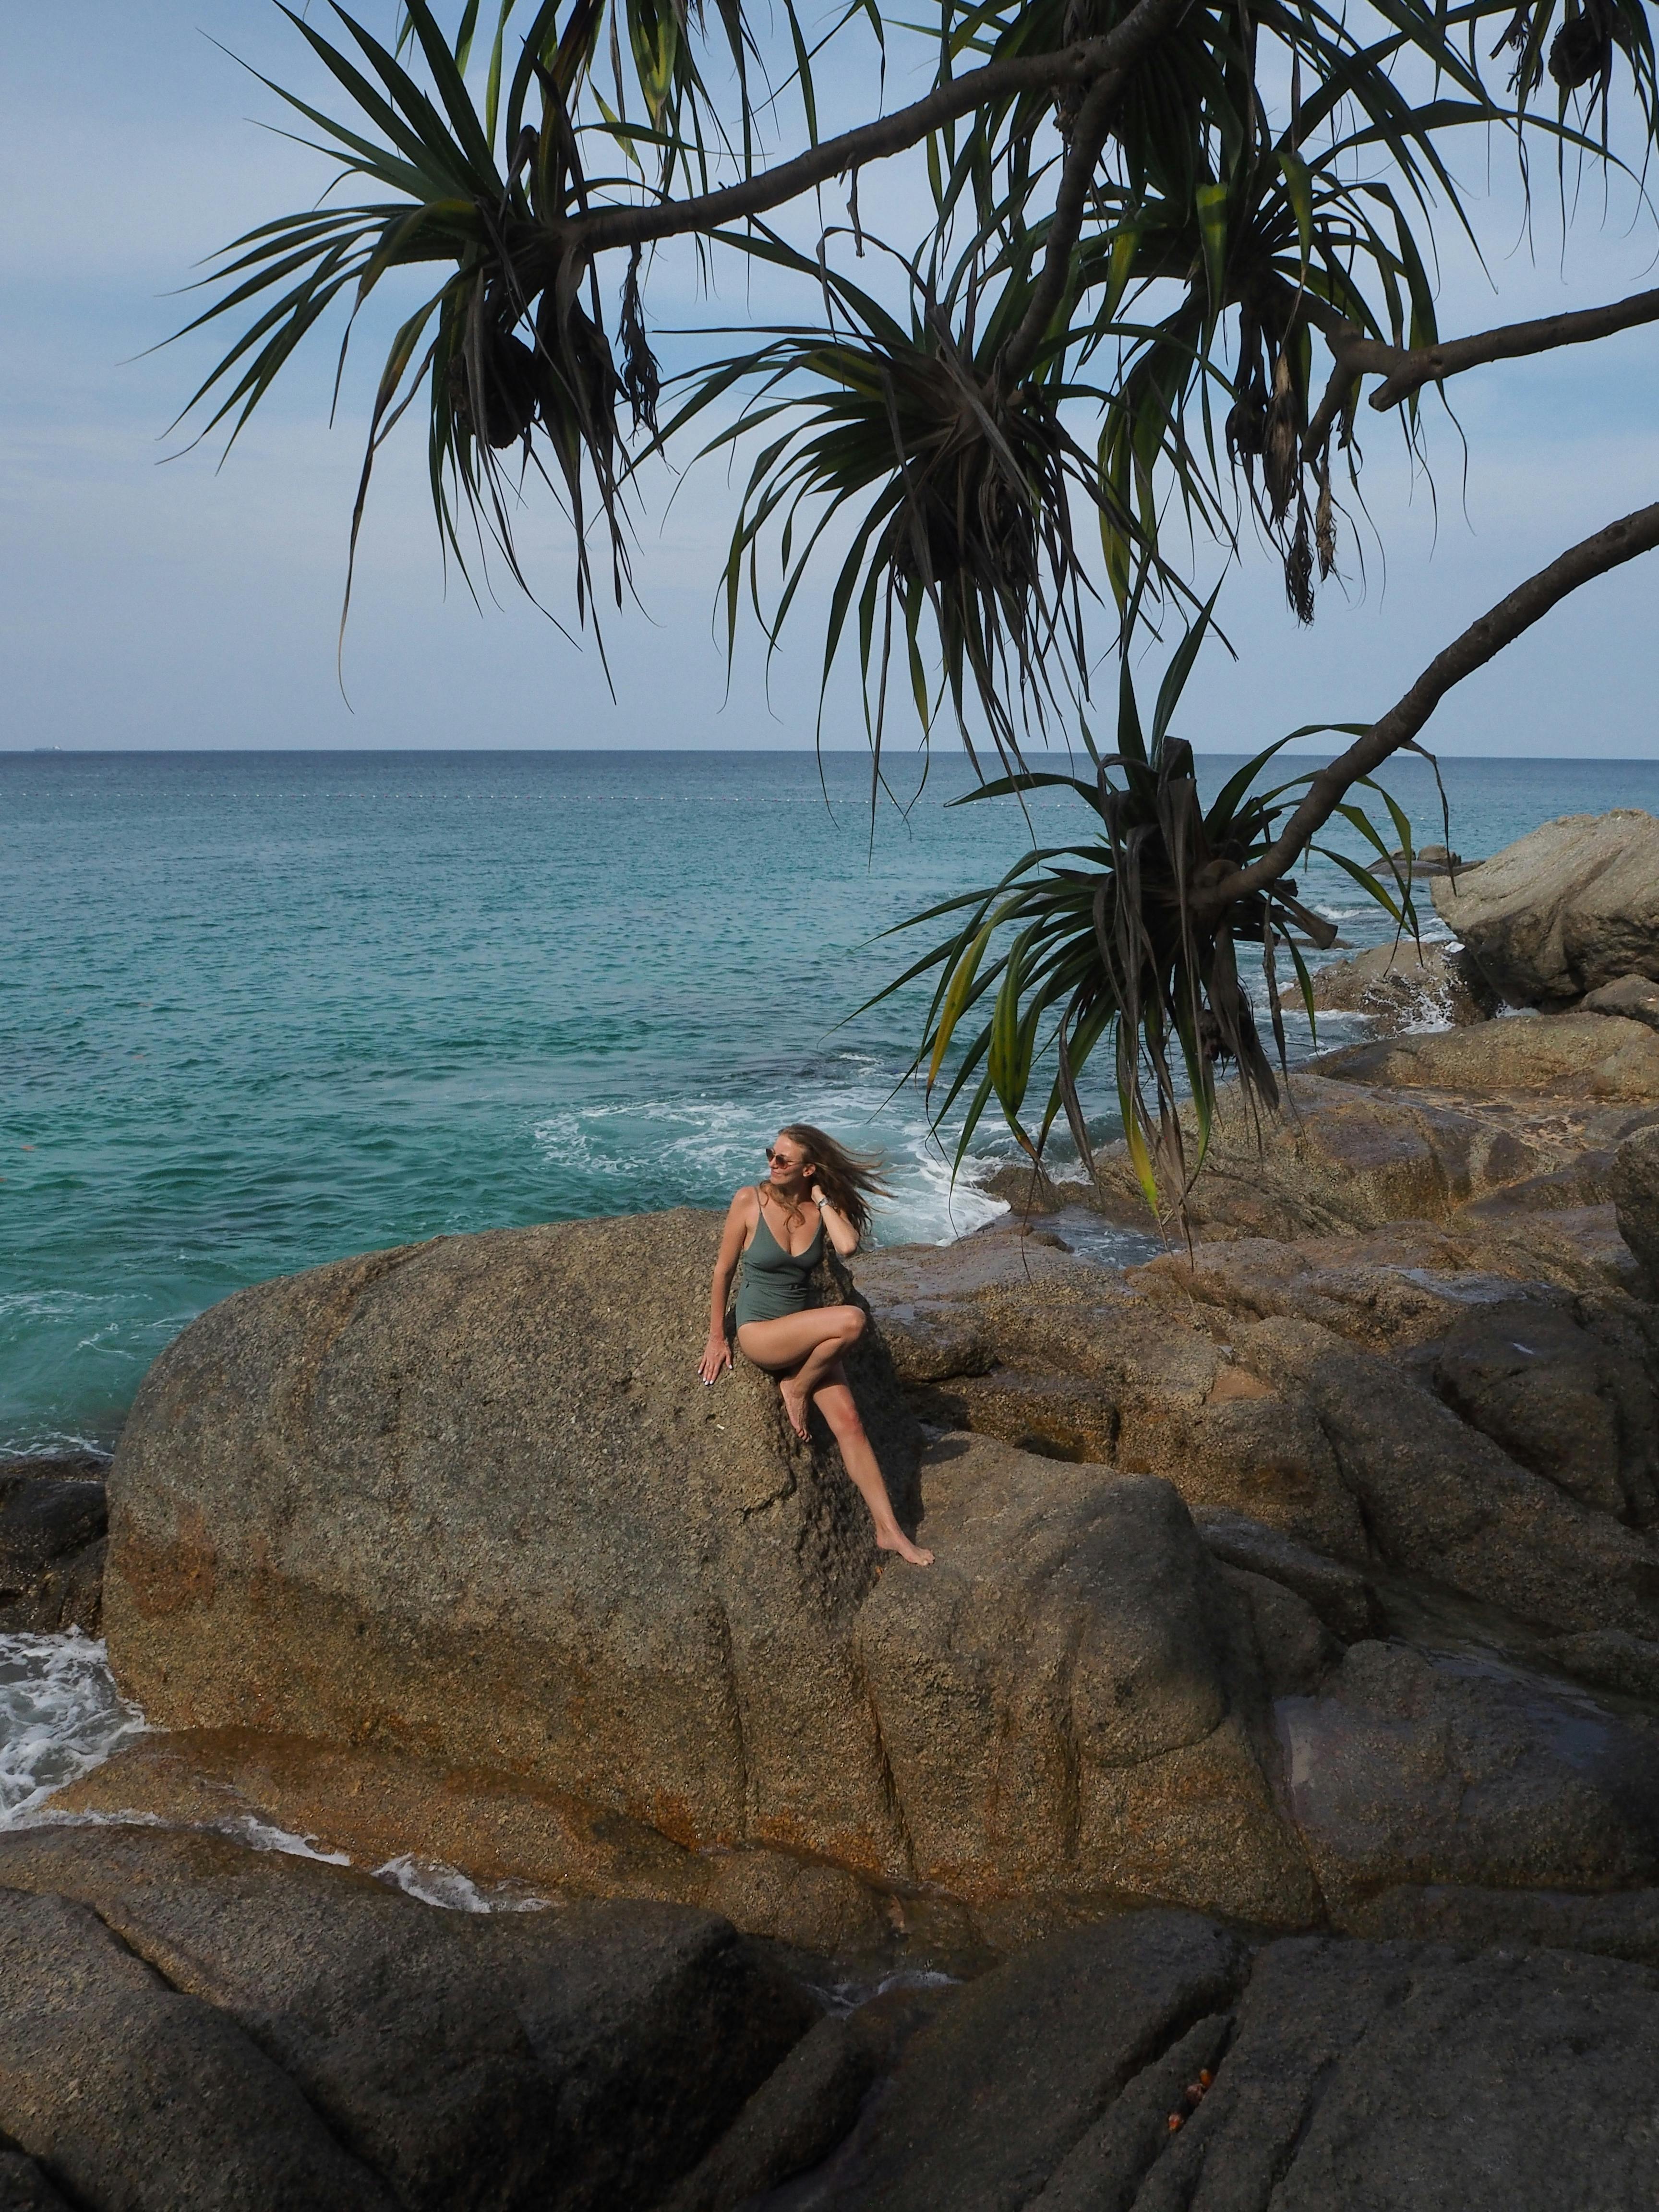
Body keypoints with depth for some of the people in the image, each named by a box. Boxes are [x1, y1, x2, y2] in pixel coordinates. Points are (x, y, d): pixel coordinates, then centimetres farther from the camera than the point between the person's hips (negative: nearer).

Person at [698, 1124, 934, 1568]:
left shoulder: (822, 1206, -2)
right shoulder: (749, 1201, -11)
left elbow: (848, 1246, -23)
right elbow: (723, 1272, -3)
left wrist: (821, 1199, -15)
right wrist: (716, 1339, -1)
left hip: (805, 1333, 4)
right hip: (759, 1332, -4)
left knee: (849, 1423, -5)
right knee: (851, 1319, -29)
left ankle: (888, 1530, 1)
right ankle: (796, 1389, -6)